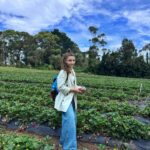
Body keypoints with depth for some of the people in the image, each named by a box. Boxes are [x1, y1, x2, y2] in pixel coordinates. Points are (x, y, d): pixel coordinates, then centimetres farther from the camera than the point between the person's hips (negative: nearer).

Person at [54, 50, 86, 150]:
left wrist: (79, 88, -1)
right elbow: (60, 87, -19)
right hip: (66, 100, -9)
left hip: (72, 100, 9)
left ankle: (64, 140, 37)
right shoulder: (63, 72, -14)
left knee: (73, 121, 16)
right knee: (70, 122, -14)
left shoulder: (73, 72, 11)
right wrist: (74, 90, -18)